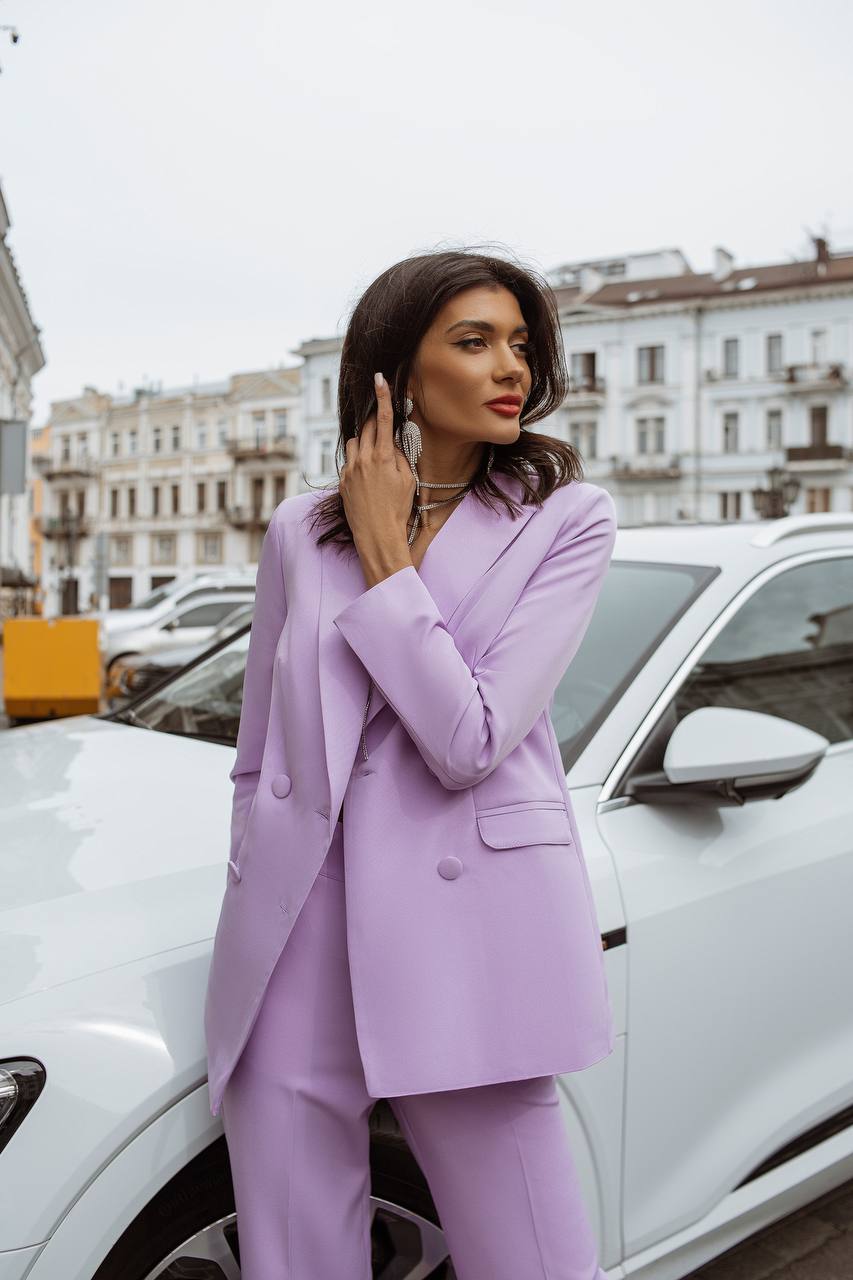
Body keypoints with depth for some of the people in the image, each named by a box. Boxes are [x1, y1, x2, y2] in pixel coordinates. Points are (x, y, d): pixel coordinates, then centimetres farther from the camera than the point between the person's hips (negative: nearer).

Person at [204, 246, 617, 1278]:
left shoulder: (565, 518, -1)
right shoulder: (299, 532, 7)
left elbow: (469, 744, -14)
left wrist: (383, 551, -9)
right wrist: (257, 915, 13)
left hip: (466, 930, -2)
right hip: (295, 947, 3)